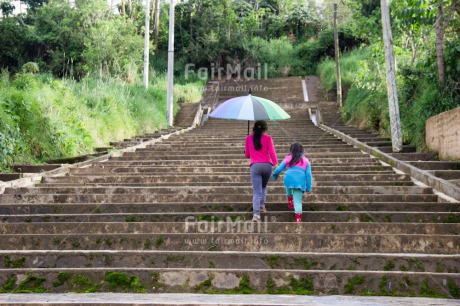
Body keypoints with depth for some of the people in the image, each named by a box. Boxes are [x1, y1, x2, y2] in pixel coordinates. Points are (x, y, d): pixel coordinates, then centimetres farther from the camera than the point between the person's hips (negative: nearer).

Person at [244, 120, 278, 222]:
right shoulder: (267, 138, 5)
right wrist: (276, 163, -7)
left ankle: (256, 213, -18)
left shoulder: (249, 138, 11)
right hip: (267, 165, 0)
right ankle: (262, 204, 13)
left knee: (256, 191, -4)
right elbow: (272, 152, -5)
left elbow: (247, 155, 18)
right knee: (263, 186, 26)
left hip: (255, 166, 0)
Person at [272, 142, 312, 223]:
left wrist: (274, 175, 33)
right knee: (298, 201, 2)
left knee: (289, 186, 37)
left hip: (289, 179, 0)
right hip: (300, 182, 0)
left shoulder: (288, 158, 16)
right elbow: (308, 174, 10)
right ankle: (298, 219, -11)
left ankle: (290, 201, 32)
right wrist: (309, 188, 12)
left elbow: (279, 169, 11)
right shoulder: (306, 160, 19)